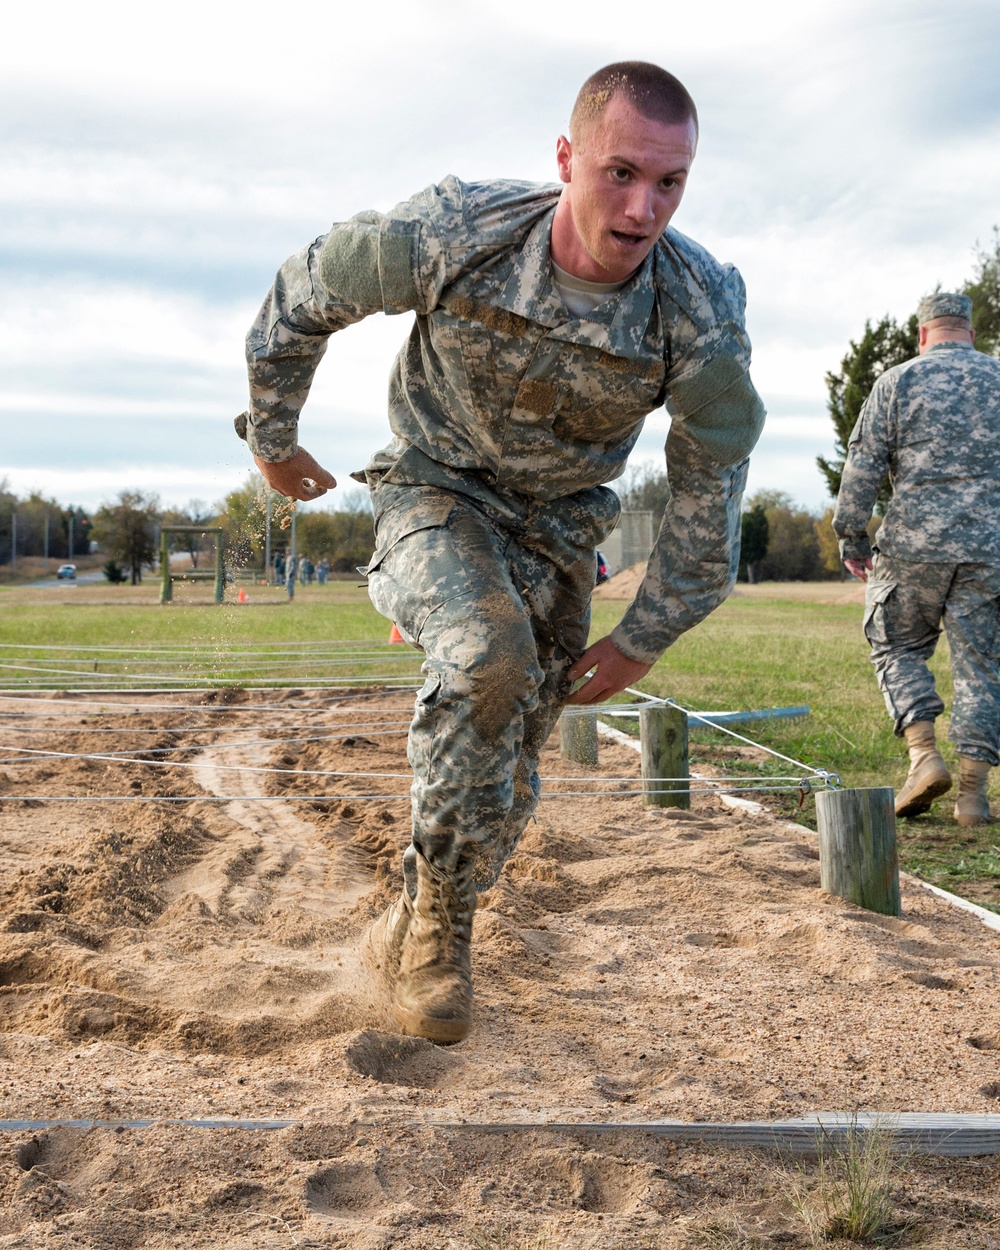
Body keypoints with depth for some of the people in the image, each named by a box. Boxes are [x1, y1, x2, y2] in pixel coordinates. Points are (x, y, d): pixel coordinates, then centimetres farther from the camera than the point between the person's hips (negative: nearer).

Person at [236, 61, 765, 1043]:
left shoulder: (703, 310, -27)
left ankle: (416, 931, 33)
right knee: (487, 657, -33)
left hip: (557, 520, 3)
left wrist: (647, 635, -4)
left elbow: (710, 481, -9)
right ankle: (438, 907, -14)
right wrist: (272, 434, 3)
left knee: (507, 767, 7)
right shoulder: (453, 233, -31)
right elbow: (306, 292, -10)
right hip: (437, 490, -2)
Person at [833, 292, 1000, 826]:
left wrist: (851, 535, 7)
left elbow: (863, 465, -1)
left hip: (913, 545, -2)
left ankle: (924, 755, -4)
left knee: (897, 647, 13)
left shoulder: (897, 382, 3)